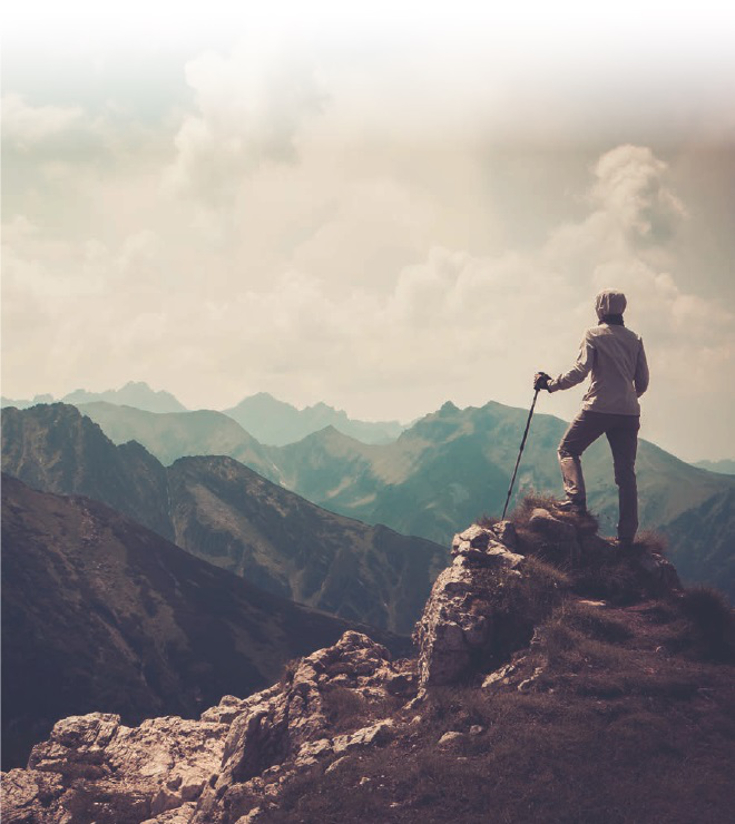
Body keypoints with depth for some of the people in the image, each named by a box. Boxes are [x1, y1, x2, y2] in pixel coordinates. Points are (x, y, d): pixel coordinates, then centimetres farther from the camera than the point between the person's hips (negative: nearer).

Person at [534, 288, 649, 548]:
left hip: (598, 408, -4)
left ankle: (576, 499, -6)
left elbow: (580, 370, -13)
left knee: (568, 449, 14)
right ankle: (627, 534, 3)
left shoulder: (593, 335, -2)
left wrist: (550, 383, -5)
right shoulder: (634, 339, 12)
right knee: (625, 471, 5)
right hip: (628, 412, 4)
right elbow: (643, 381, 14)